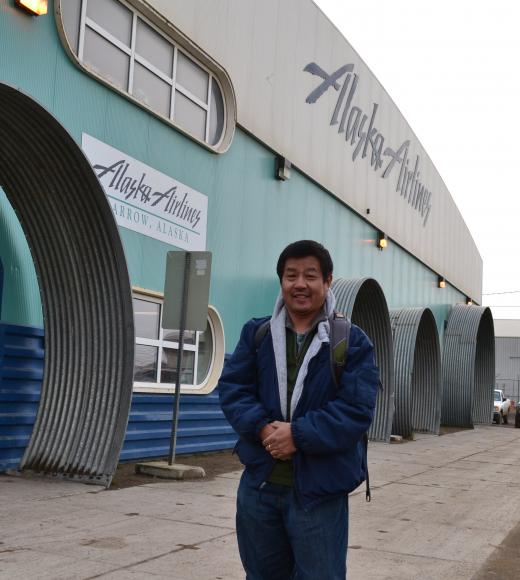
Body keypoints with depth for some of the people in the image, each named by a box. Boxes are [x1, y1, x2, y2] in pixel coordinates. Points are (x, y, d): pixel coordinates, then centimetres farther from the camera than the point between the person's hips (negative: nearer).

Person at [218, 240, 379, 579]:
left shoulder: (353, 342, -4)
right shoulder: (257, 334, 7)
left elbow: (357, 410, -12)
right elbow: (232, 388, 1)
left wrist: (298, 434, -19)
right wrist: (263, 429, -17)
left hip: (320, 491, -3)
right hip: (259, 484, 4)